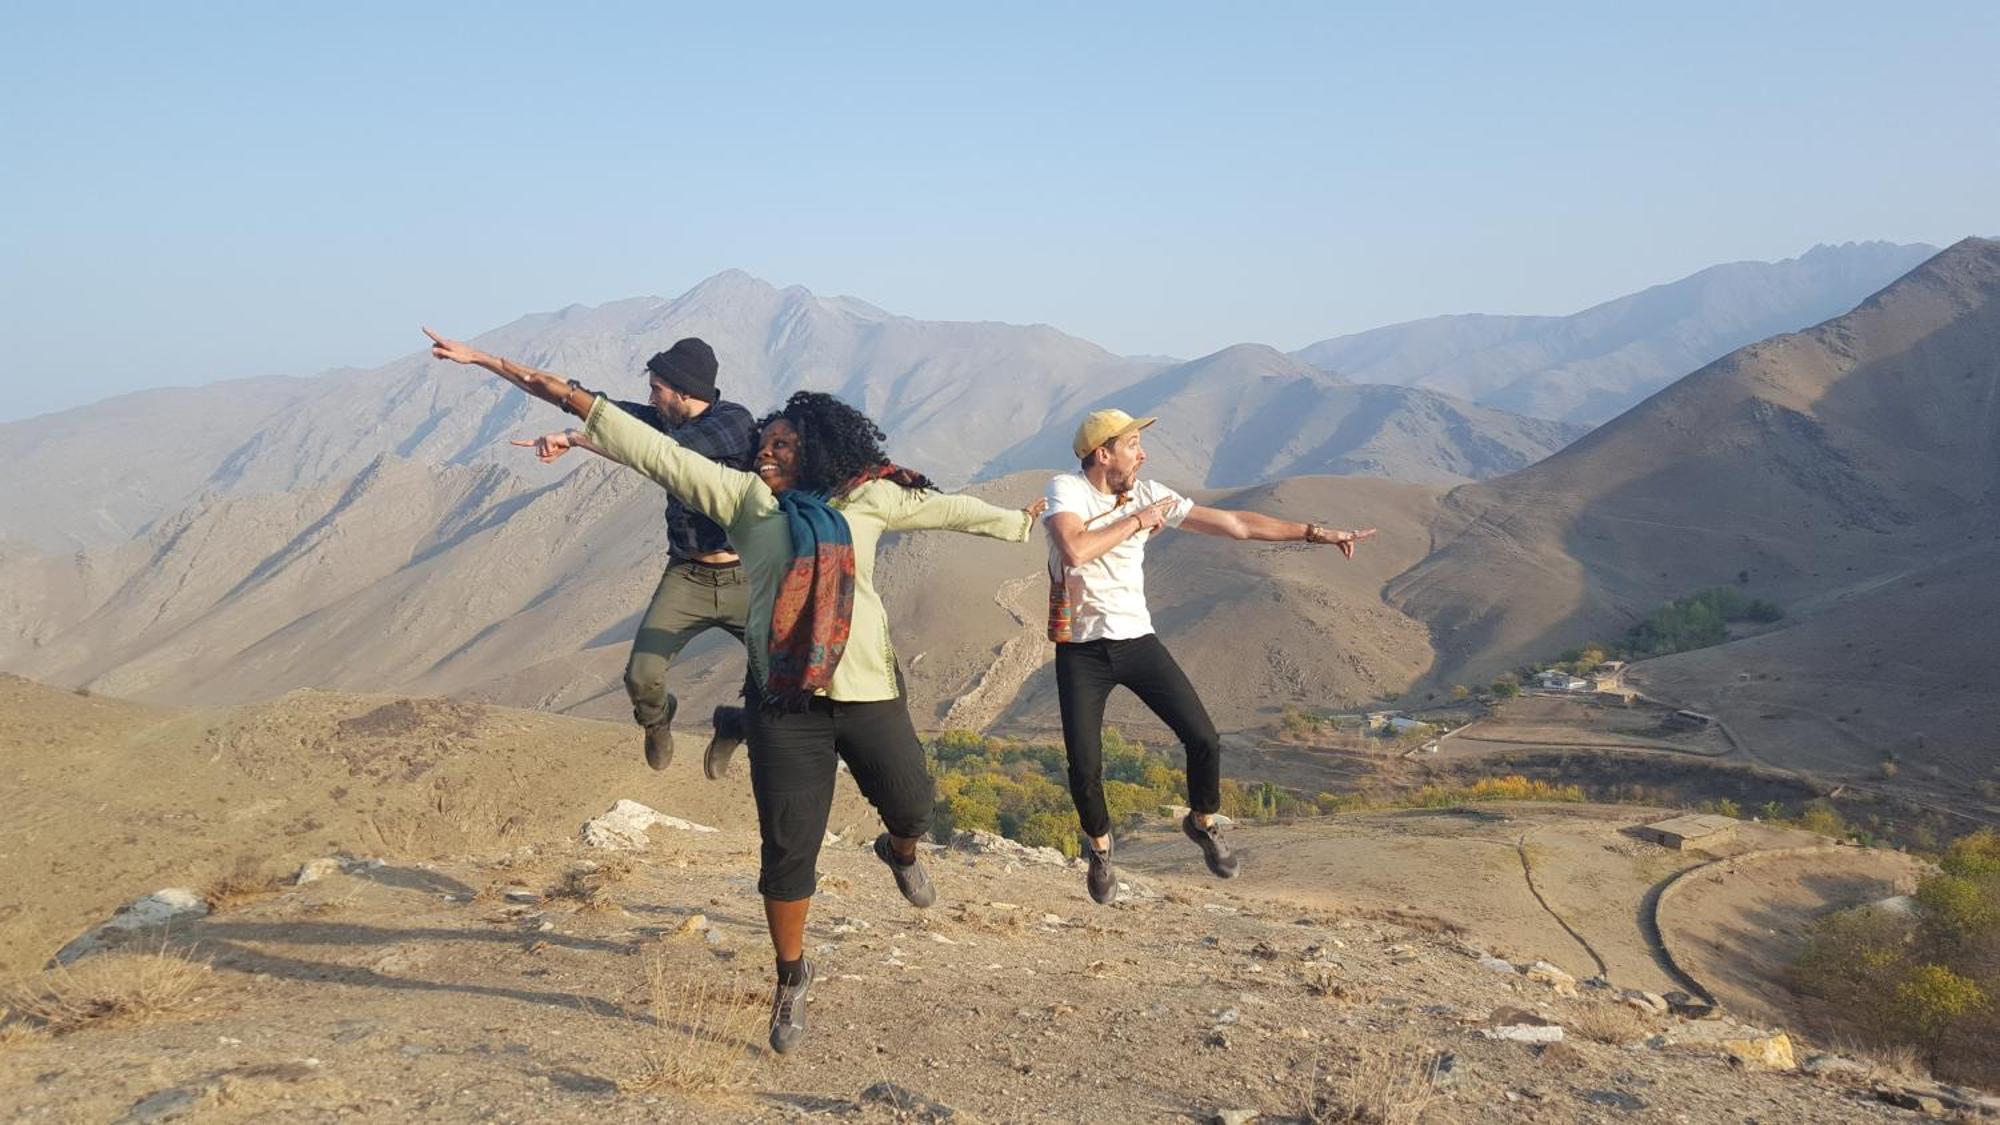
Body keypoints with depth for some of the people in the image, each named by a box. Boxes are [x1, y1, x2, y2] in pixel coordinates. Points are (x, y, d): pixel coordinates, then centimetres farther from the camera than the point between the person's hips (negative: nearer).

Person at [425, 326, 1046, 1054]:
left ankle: (900, 853, 53)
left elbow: (943, 508, 18)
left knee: (911, 806, 14)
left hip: (868, 692, 1)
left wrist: (1020, 522, 29)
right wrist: (567, 398, -7)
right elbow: (655, 452, -1)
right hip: (785, 702, -1)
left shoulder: (867, 497, 6)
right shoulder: (746, 498, 3)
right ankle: (792, 977, 24)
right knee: (788, 847, 2)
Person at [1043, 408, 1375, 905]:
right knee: (1084, 768, -5)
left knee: (1203, 739, -4)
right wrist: (1138, 520, -20)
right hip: (1081, 651, -3)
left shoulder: (1149, 494, 2)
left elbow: (1235, 524, 3)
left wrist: (1316, 533, 2)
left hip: (1137, 640, 4)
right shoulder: (1066, 489, -11)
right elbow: (1073, 550, -31)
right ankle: (1099, 848, 26)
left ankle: (1202, 824, 26)